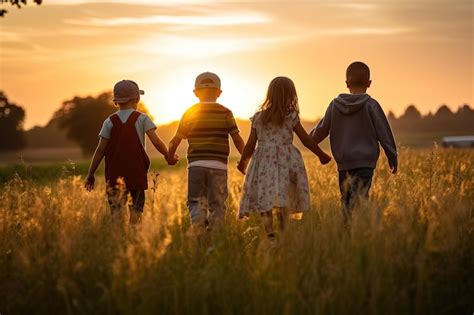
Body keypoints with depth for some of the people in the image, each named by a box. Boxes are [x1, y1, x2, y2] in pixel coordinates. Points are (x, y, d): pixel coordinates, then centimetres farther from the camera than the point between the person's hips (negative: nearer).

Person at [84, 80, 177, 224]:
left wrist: (91, 174, 4)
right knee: (136, 209, 5)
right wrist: (168, 156, 9)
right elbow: (156, 141, -8)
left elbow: (100, 149, 0)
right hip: (137, 174, -1)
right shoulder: (141, 118, 0)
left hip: (114, 175, 1)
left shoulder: (110, 122, 3)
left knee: (116, 212, 0)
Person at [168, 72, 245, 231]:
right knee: (217, 204, 8)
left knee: (196, 201, 8)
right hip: (218, 165, -1)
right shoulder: (225, 113, 3)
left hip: (196, 164, 1)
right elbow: (237, 140, 1)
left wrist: (170, 156, 27)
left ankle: (197, 220, -20)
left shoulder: (189, 113, 6)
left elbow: (176, 140, 8)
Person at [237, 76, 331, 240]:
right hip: (285, 161, -1)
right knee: (283, 203, 1)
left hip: (264, 162, 1)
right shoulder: (291, 117, 1)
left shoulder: (258, 118, 6)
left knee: (265, 202, -1)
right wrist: (321, 155, 19)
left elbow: (250, 144, 8)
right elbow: (306, 140, 5)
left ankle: (269, 233, -16)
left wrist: (242, 162, 24)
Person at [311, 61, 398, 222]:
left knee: (347, 201, 13)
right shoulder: (371, 105, -4)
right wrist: (392, 157, 8)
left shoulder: (335, 104, 5)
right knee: (359, 200, -11)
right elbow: (384, 132, -1)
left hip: (343, 162, 4)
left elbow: (322, 129, 12)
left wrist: (311, 140, 32)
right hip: (365, 162, -4)